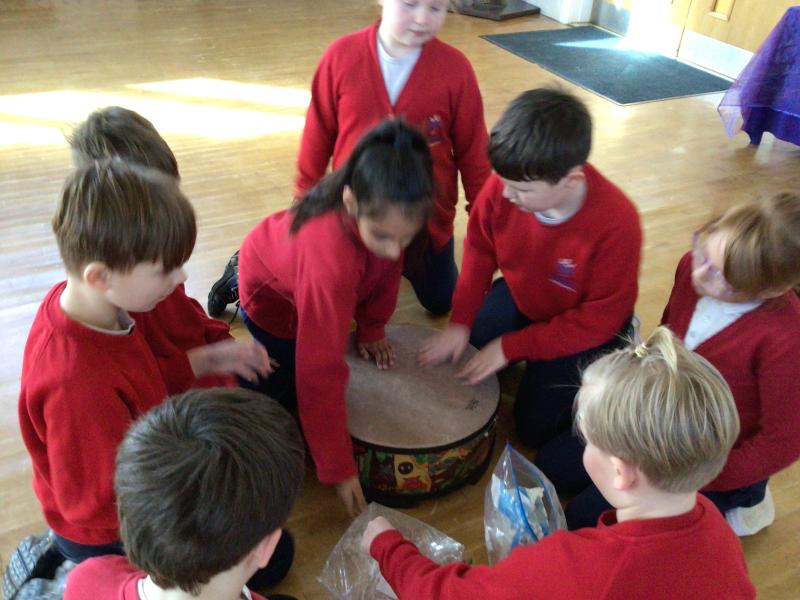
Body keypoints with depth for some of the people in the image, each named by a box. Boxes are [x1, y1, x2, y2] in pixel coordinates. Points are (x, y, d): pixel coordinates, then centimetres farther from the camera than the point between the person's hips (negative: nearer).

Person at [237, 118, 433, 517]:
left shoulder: (384, 214, -34)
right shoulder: (330, 259, -50)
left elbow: (386, 269, -11)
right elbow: (320, 372, -46)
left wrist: (371, 329, -2)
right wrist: (338, 469, -39)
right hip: (270, 290, -6)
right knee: (287, 391, 4)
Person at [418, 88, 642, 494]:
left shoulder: (616, 223, -38)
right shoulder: (504, 186, -28)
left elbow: (598, 320, -25)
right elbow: (480, 247, -8)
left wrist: (512, 347, -23)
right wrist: (460, 322, -14)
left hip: (585, 330, -4)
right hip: (522, 297, 5)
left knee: (535, 426, -3)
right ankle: (535, 367, 23)